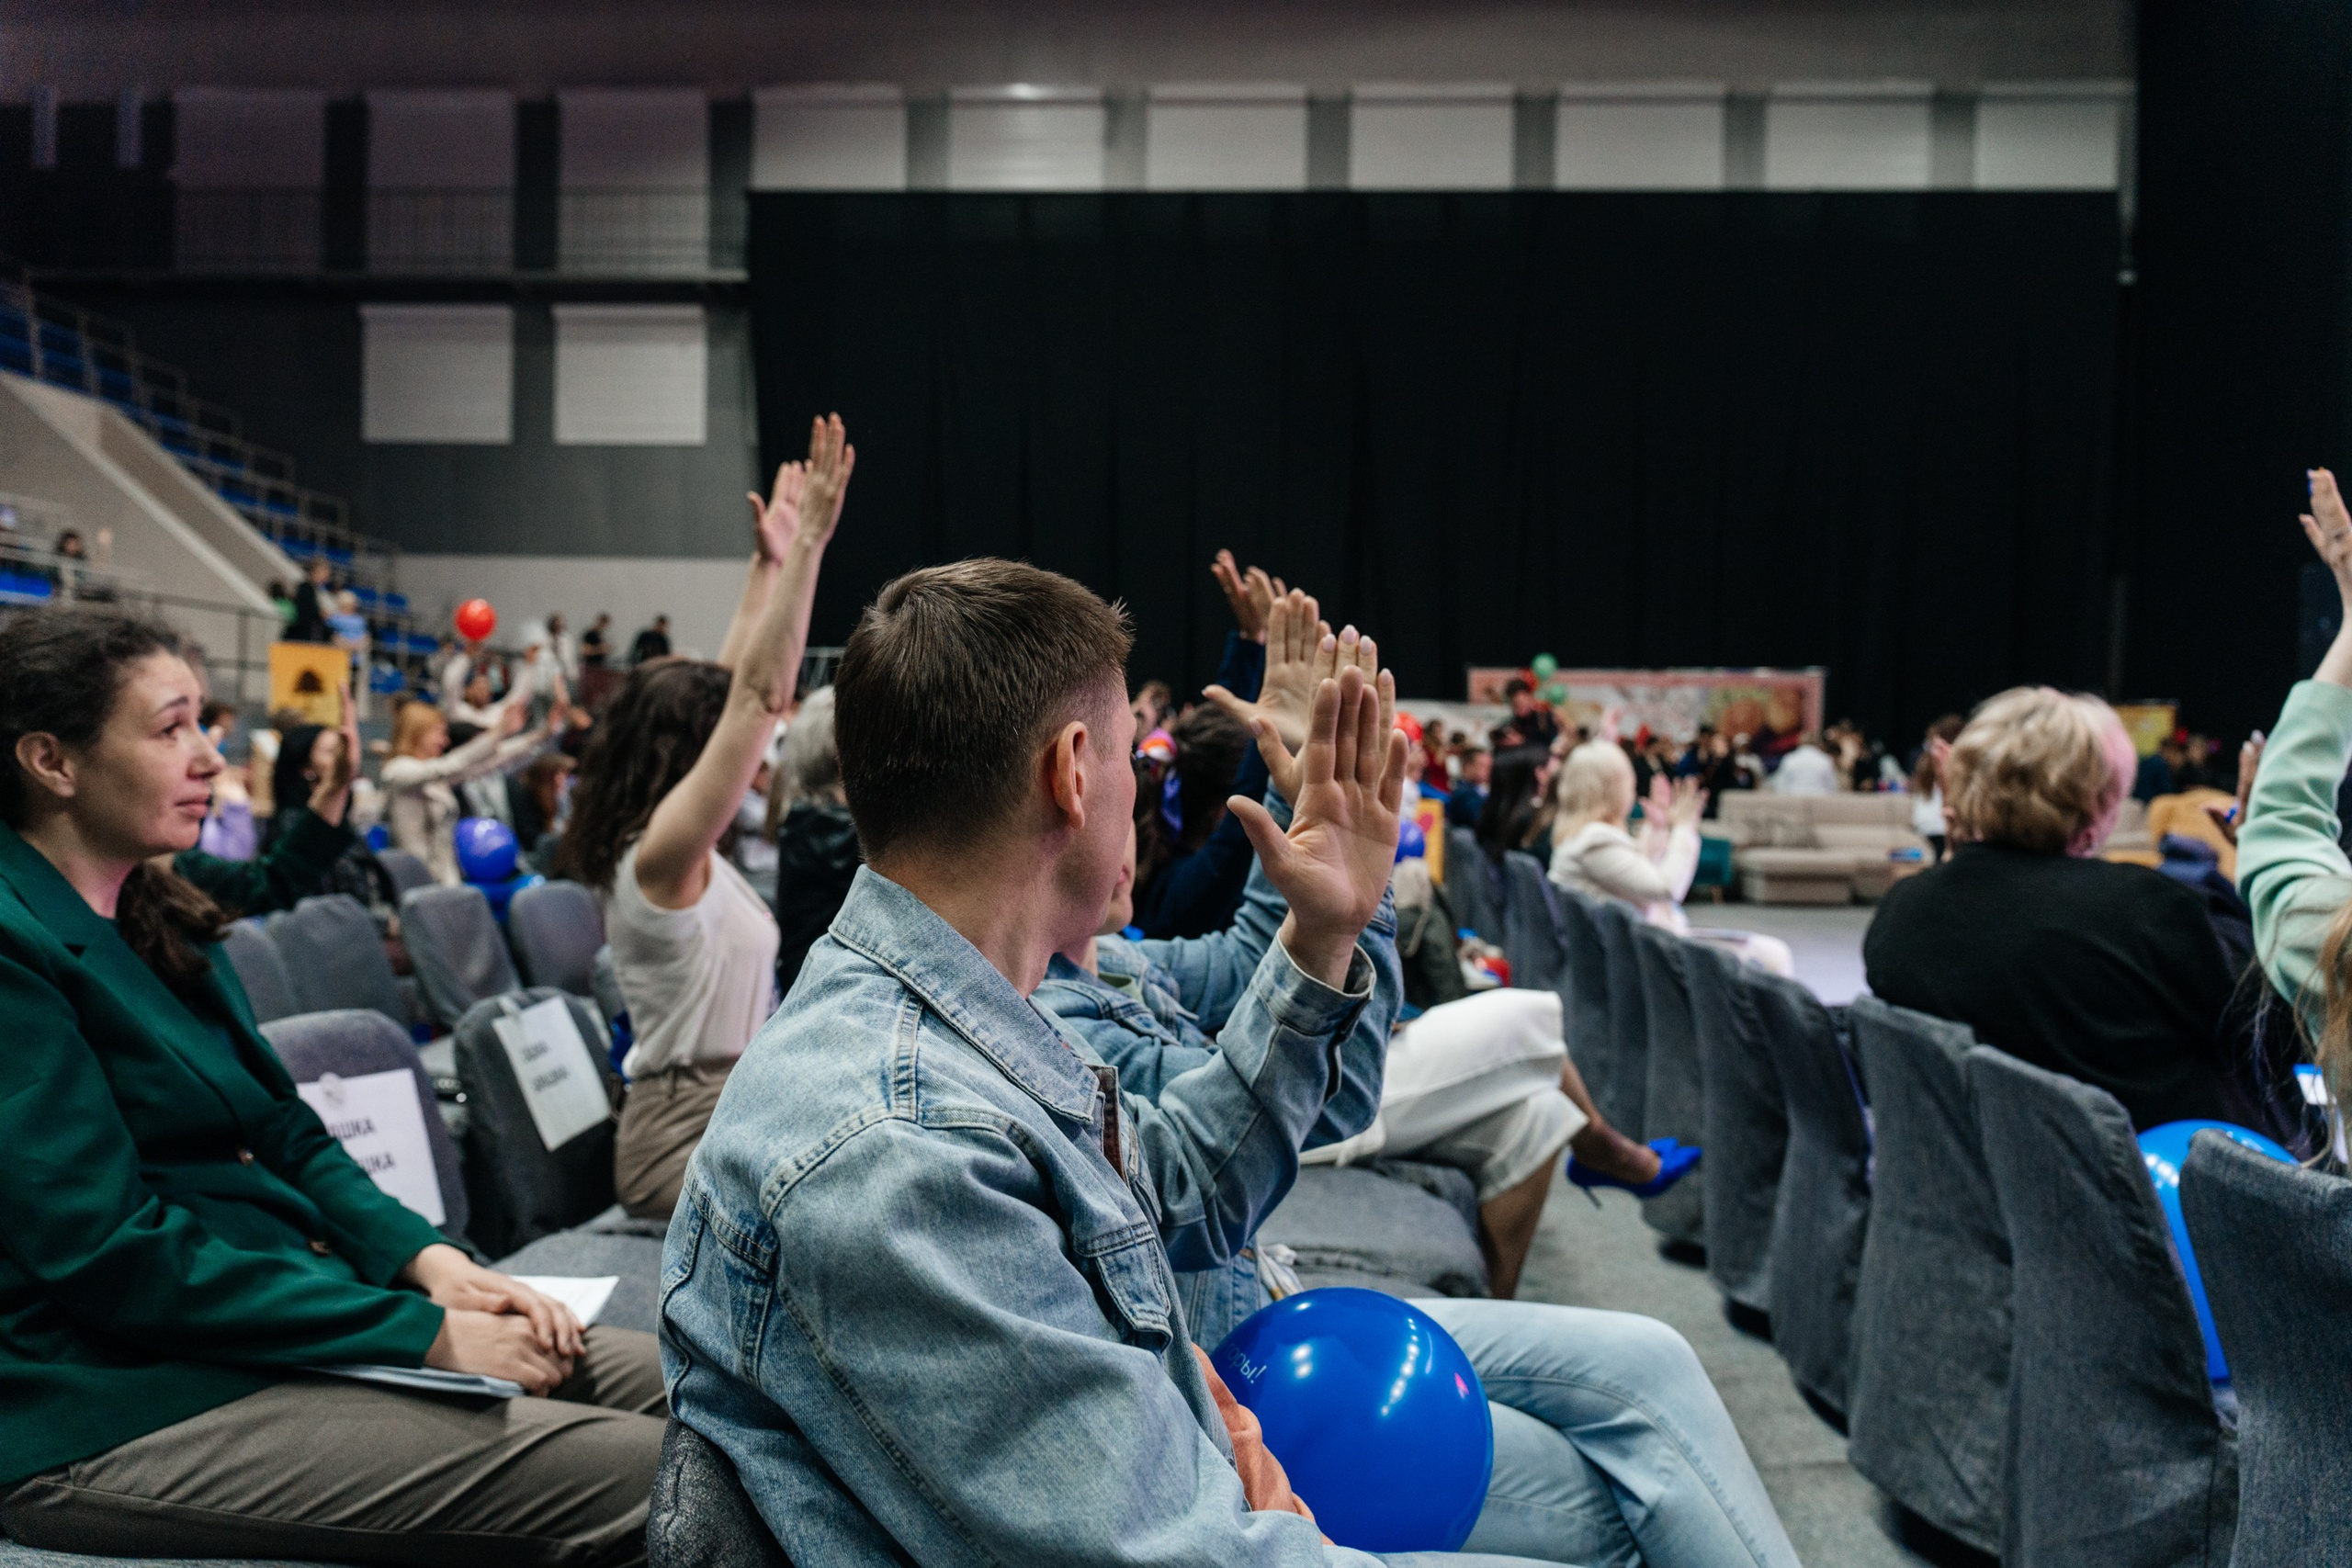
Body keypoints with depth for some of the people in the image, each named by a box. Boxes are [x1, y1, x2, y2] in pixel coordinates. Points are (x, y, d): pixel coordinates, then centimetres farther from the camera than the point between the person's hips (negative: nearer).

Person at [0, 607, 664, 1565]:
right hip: (128, 1408, -9)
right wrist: (427, 1333, -19)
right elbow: (116, 1253, -19)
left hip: (287, 1316, 9)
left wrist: (429, 1258, -1)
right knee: (651, 1478, -23)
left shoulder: (158, 911, 15)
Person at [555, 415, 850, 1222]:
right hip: (688, 1141, -10)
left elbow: (735, 689, 14)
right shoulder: (660, 854, -16)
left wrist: (769, 565, 16)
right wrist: (807, 543, -23)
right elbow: (761, 696, -23)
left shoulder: (678, 846, 9)